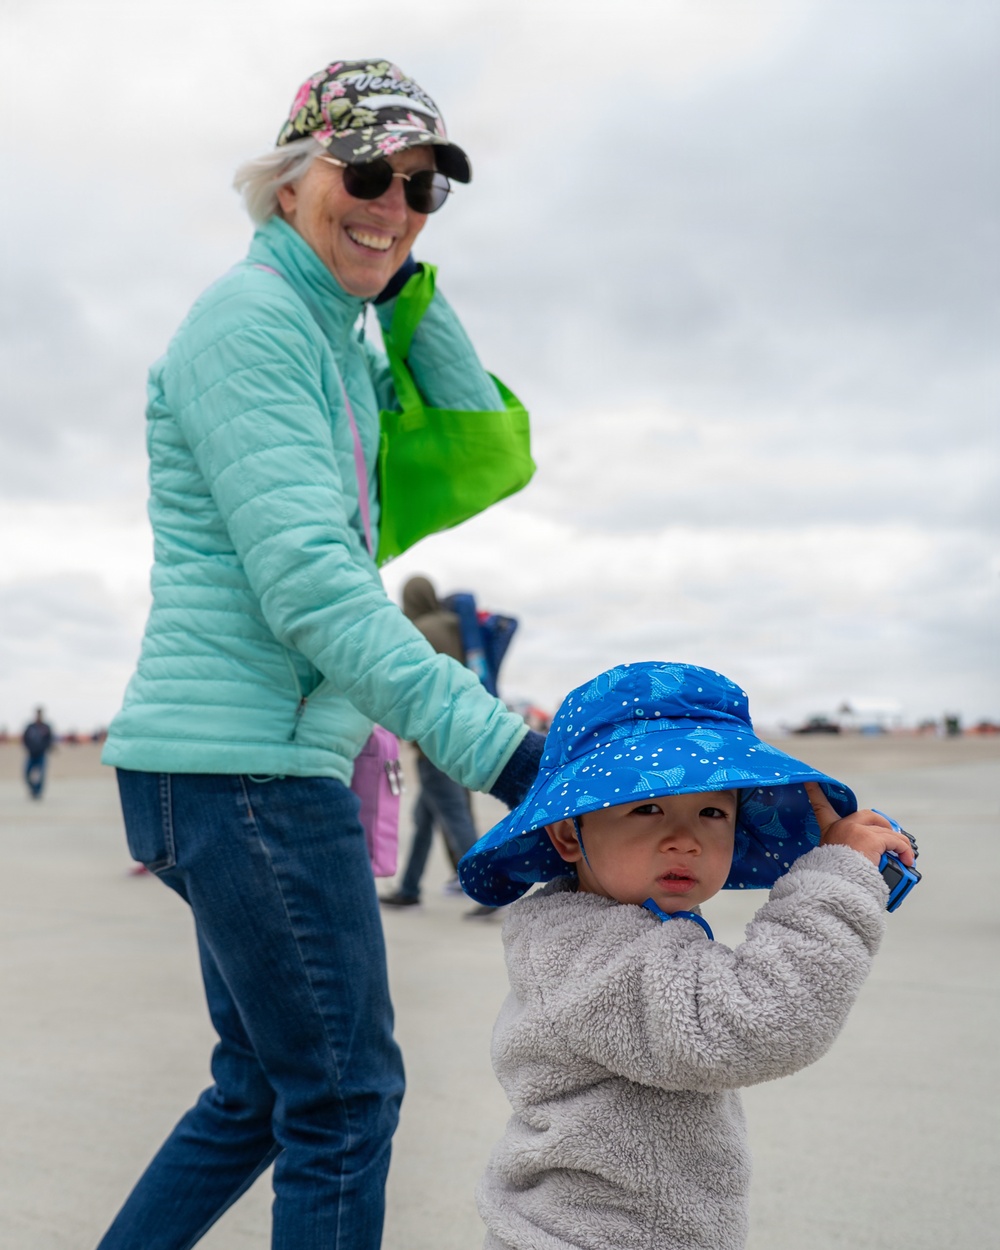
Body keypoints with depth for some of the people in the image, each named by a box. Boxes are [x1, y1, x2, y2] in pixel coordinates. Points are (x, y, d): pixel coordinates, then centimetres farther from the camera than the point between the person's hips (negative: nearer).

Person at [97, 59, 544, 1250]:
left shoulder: (334, 335, 17)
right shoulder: (250, 318, -12)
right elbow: (310, 585, -22)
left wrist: (405, 283, 8)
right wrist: (502, 749, -25)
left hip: (271, 761, 10)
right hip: (244, 761, -10)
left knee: (264, 1093, 20)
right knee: (344, 1096, 1)